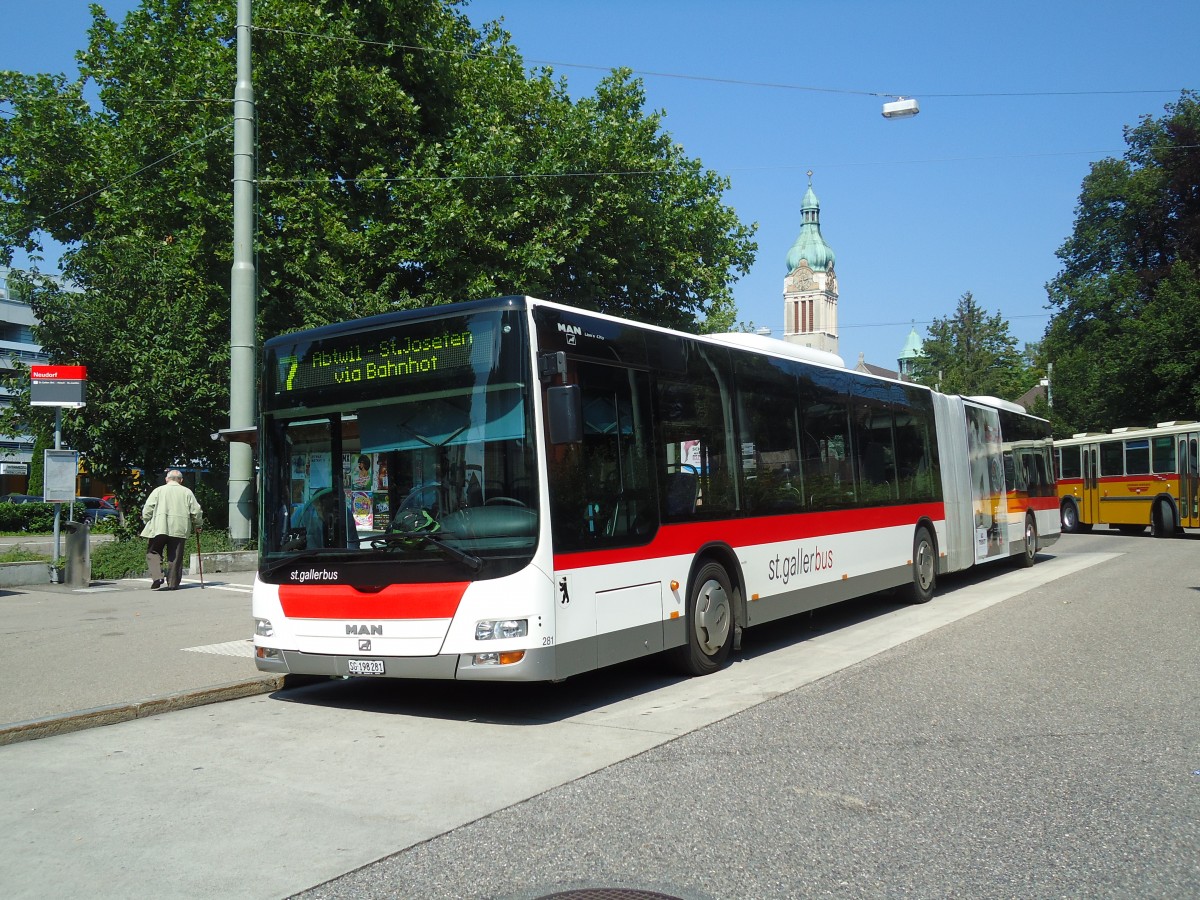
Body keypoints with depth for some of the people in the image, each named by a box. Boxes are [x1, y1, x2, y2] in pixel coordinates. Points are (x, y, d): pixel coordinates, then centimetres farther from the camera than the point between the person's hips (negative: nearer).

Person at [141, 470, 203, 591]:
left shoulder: (158, 490, 8)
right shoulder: (187, 492, 11)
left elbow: (147, 510, 2)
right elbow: (196, 511, 7)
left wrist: (148, 521, 17)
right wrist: (197, 526, 20)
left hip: (160, 527, -1)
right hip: (179, 529, 1)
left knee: (152, 553, 9)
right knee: (175, 557, 7)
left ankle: (157, 576, -11)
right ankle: (173, 583, 7)